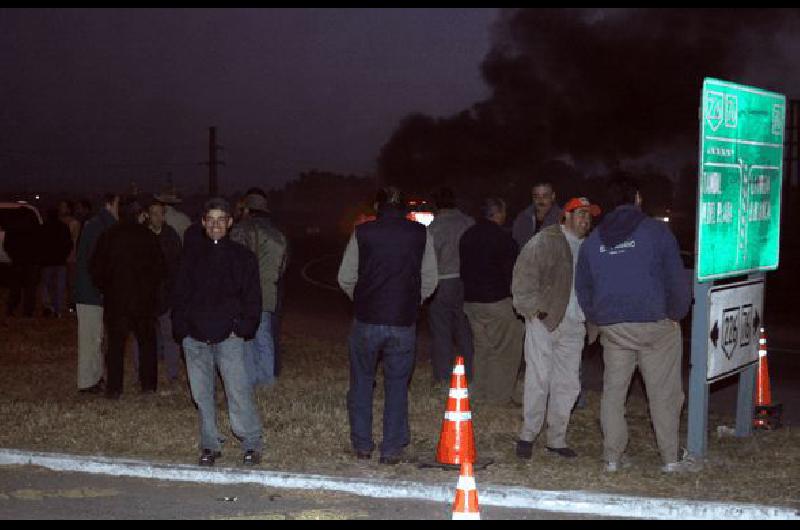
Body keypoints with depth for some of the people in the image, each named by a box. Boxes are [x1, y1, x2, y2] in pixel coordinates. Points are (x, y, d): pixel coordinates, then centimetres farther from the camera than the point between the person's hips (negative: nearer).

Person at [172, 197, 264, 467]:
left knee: (238, 391, -9)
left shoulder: (243, 257, 5)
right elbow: (179, 294, 12)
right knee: (202, 395, 7)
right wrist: (181, 328, 2)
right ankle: (210, 445, 19)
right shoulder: (191, 254, 10)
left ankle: (252, 443, 3)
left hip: (228, 336, -3)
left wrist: (243, 328, -6)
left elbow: (252, 298, 5)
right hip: (194, 338, 3)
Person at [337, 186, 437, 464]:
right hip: (403, 323, 0)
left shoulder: (362, 232, -3)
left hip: (366, 320, 0)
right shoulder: (421, 234, -1)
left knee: (361, 382, 16)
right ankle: (392, 450, 13)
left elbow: (345, 279, 2)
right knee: (397, 386, 11)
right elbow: (430, 281, 3)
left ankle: (362, 446, 20)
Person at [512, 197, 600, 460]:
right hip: (544, 321, -6)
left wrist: (589, 318, 14)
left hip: (573, 325, 6)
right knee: (538, 381, -5)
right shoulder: (545, 241, -3)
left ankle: (556, 439, 17)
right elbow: (524, 275, -9)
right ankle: (527, 435, 7)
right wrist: (534, 308, -13)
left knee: (567, 384, 7)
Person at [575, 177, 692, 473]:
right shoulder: (656, 231, -5)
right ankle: (670, 459, 7)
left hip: (612, 328, 4)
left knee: (613, 392, 10)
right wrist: (677, 313, 6)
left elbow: (582, 287, 16)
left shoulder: (592, 241, 10)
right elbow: (676, 278, -6)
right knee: (663, 393, 4)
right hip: (656, 325, -4)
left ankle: (613, 457, 12)